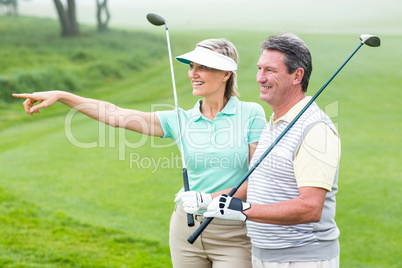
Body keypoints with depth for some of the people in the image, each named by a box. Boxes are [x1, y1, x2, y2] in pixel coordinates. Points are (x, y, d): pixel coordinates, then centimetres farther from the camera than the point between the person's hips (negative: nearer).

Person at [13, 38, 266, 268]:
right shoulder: (181, 120, 3)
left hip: (234, 233, -3)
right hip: (187, 229, 3)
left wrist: (209, 199, -17)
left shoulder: (251, 113, -5)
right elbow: (116, 114, -1)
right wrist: (60, 96, -6)